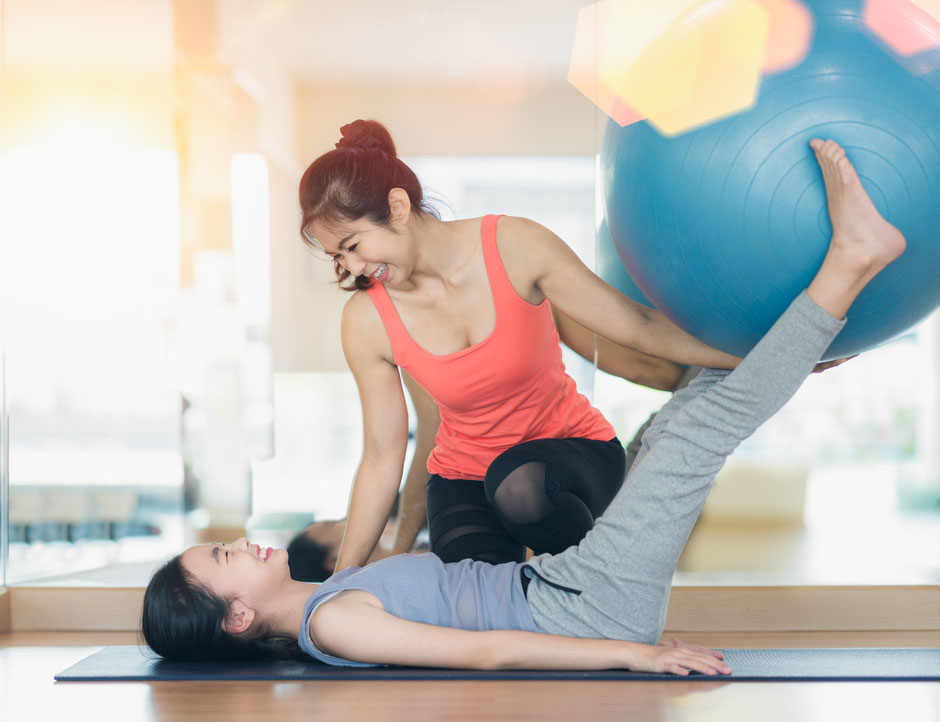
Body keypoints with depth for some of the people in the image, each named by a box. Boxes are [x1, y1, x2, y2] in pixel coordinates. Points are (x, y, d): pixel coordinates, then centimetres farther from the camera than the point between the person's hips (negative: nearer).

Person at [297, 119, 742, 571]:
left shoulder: (515, 248, -19)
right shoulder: (367, 322, -12)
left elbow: (637, 326, -13)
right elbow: (382, 457, -5)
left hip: (572, 451, -1)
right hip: (462, 478, 2)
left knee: (519, 485, -37)